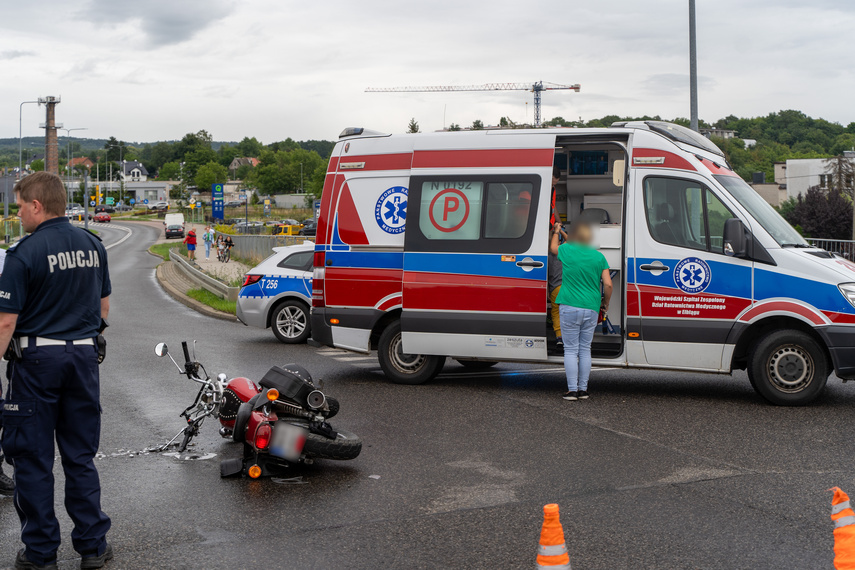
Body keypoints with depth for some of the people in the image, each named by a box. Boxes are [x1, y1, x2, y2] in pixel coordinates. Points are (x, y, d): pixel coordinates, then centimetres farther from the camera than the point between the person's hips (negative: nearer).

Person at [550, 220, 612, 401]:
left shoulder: (566, 250, -2)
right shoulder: (599, 257, 3)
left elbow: (552, 248, 22)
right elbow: (608, 284, -2)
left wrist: (555, 232, 40)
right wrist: (605, 303, 15)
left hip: (570, 307, -2)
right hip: (591, 308, 2)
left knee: (571, 350, 2)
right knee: (585, 349, 11)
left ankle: (572, 390, 0)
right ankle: (583, 389, 13)